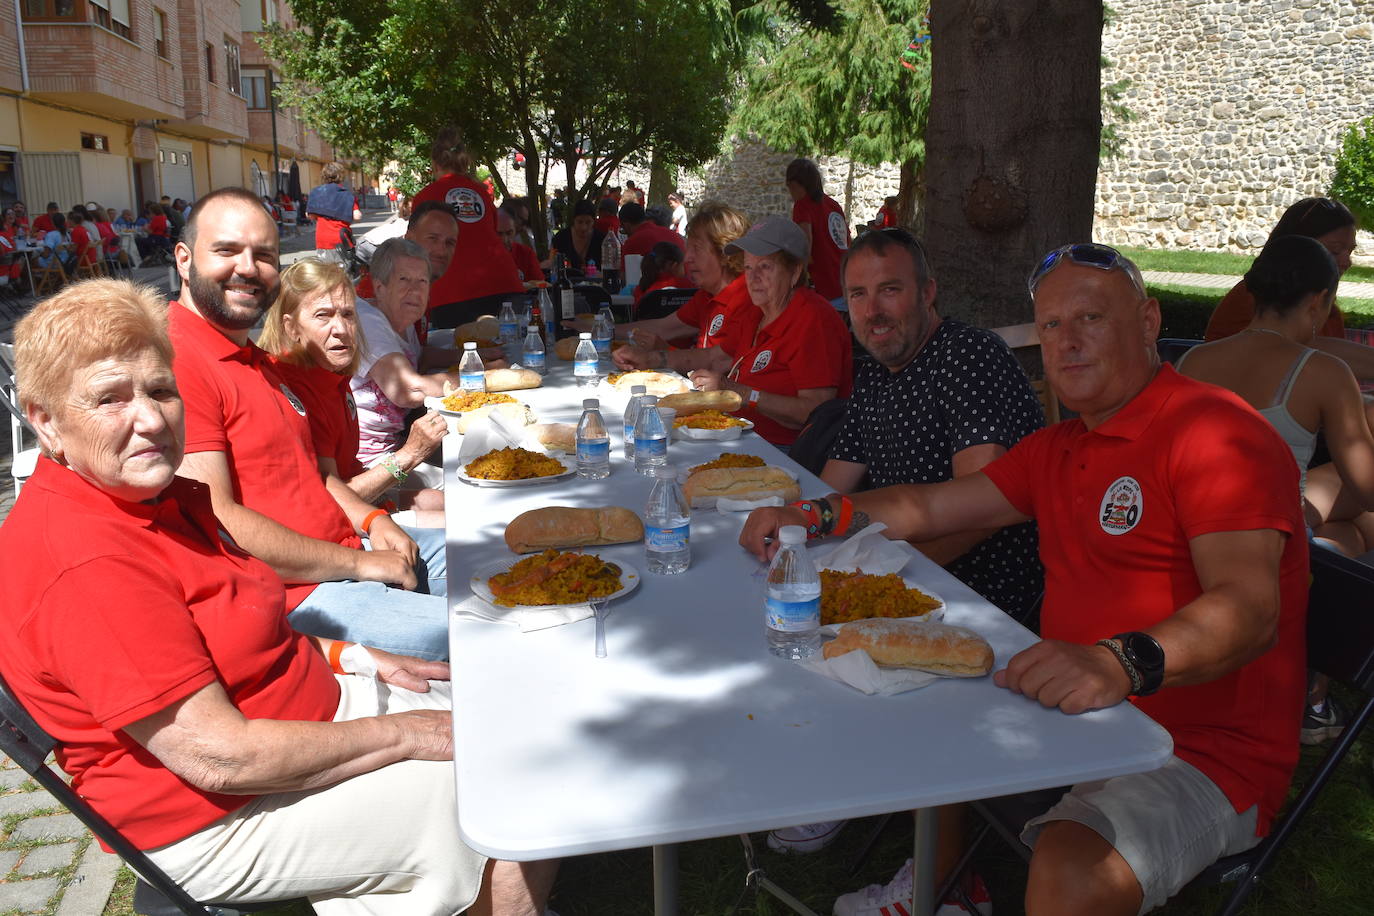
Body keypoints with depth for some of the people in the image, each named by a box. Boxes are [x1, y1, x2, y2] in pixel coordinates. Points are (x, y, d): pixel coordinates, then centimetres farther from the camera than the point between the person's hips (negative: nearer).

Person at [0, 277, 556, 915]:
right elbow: (219, 757, -27)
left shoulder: (159, 496, 5)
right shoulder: (83, 564, -27)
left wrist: (353, 658, 4)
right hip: (220, 819, -10)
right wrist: (406, 734, -19)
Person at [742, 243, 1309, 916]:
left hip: (1205, 753, -8)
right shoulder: (1058, 449, 15)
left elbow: (1250, 609, -27)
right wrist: (807, 519, 2)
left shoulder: (1218, 432, -14)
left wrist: (1122, 663, -45)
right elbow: (930, 507, 16)